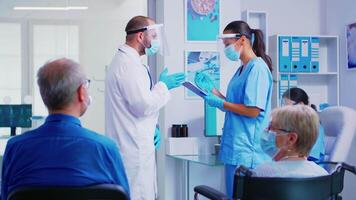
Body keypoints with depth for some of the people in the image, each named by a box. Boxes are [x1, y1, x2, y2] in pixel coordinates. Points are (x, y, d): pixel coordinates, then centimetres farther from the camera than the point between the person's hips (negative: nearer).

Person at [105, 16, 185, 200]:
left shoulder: (125, 60, 16)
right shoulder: (128, 65, -17)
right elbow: (144, 105, -20)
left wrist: (151, 127, 14)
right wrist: (163, 85, -5)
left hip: (132, 145, 10)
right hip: (134, 148, -10)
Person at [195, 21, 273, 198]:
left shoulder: (257, 68, -14)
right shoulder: (242, 69, 16)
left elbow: (253, 111, -19)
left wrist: (219, 103, -13)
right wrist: (211, 89, 11)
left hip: (246, 149, -9)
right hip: (236, 147, 9)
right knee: (234, 194, 14)